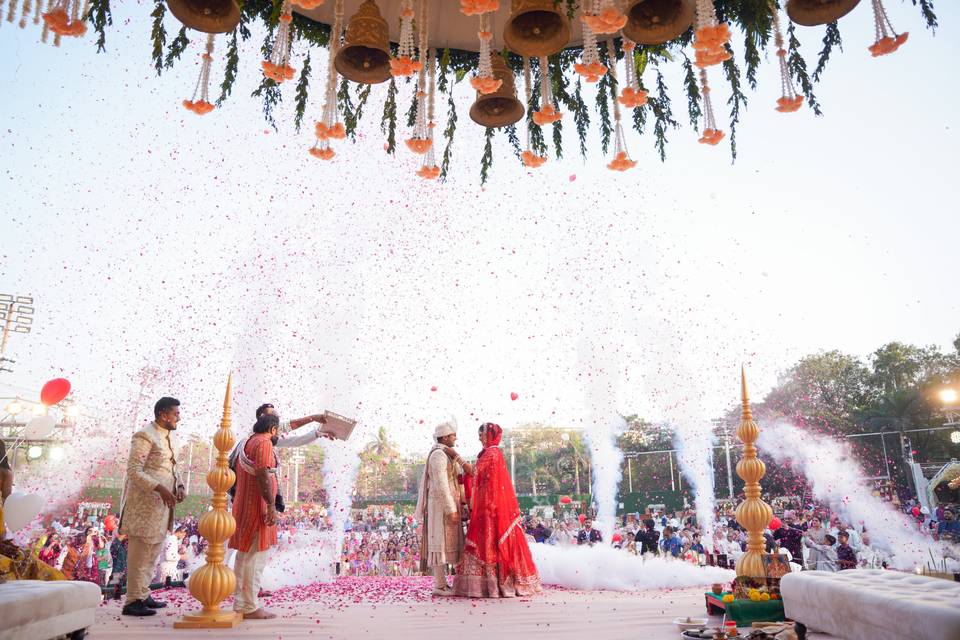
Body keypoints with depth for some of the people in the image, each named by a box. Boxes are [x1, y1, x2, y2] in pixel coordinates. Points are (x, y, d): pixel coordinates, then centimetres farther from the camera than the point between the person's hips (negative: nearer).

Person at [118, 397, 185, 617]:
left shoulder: (168, 436, 14)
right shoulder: (145, 436, -14)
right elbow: (134, 471, -19)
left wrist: (179, 485, 3)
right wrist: (160, 489, -25)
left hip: (161, 505, 9)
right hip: (144, 505, -9)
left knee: (153, 552, 16)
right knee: (140, 553, -2)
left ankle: (143, 595, 28)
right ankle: (133, 601, 8)